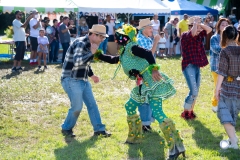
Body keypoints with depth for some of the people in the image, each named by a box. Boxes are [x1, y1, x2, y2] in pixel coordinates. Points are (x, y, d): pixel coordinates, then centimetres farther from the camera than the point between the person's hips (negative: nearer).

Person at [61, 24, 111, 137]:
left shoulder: (89, 45, 9)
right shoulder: (80, 43, -19)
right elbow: (77, 62, -33)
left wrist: (91, 75, 25)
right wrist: (91, 53, -30)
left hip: (83, 80, 9)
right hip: (71, 80, -9)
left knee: (92, 104, 7)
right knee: (77, 107, -7)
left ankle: (99, 129, 13)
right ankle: (66, 129, 13)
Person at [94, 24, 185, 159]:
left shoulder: (131, 48, -9)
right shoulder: (124, 53, 19)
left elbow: (148, 53, -23)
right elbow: (112, 60, 35)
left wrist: (154, 68, -34)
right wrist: (98, 55, 33)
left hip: (152, 83, -10)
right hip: (143, 86, 10)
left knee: (157, 113, -18)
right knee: (130, 107, 20)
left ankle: (176, 146, -22)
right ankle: (135, 137, 34)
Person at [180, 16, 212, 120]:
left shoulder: (199, 35, 8)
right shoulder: (185, 36, -13)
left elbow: (209, 29, 7)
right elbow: (193, 33, -32)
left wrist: (199, 24, -2)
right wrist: (195, 23, -16)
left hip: (197, 66, 8)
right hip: (188, 66, -8)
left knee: (195, 92, 13)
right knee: (194, 91, -12)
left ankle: (190, 111, 26)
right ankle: (185, 112, 4)